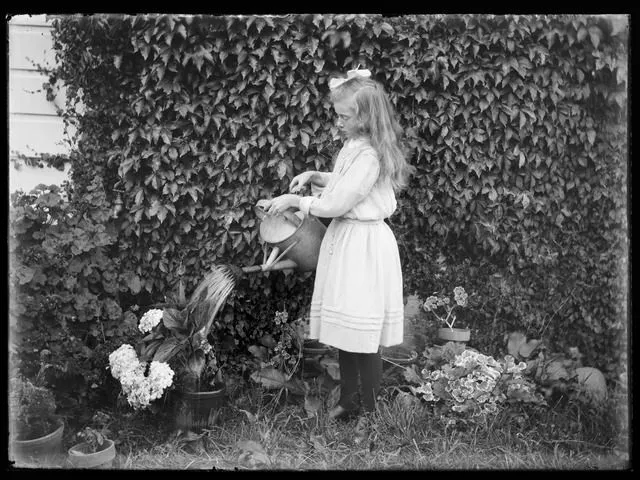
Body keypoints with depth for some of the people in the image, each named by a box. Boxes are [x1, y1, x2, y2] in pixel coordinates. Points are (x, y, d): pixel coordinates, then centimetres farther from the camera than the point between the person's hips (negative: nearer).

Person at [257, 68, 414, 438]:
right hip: (344, 241, 10)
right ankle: (349, 400, 31)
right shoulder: (355, 145, 9)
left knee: (363, 337, 1)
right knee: (344, 331, 16)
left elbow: (335, 204, -21)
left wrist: (294, 200, -8)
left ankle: (369, 411, 17)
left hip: (363, 248, -10)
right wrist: (314, 176, 9)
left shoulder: (369, 155, -21)